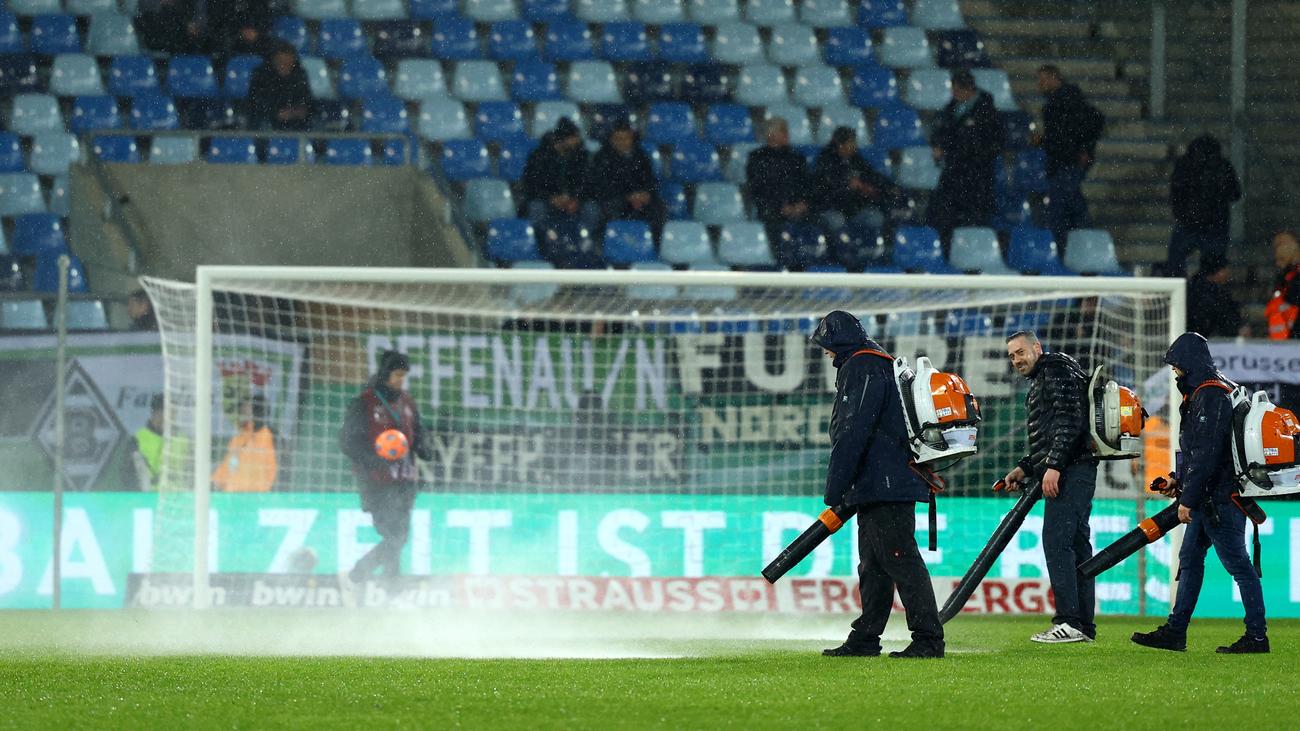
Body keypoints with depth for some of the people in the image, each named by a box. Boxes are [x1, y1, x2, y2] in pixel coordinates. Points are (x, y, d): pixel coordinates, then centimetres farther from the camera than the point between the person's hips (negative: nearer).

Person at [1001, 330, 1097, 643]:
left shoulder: (1057, 369, -4)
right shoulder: (1039, 382, 28)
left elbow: (1070, 420, -17)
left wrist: (1053, 466, -23)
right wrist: (1025, 468, 18)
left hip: (1071, 471, -11)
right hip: (1076, 473, 11)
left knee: (1056, 541, -15)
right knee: (1075, 545, 8)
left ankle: (1069, 621, -20)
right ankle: (1084, 624, 8)